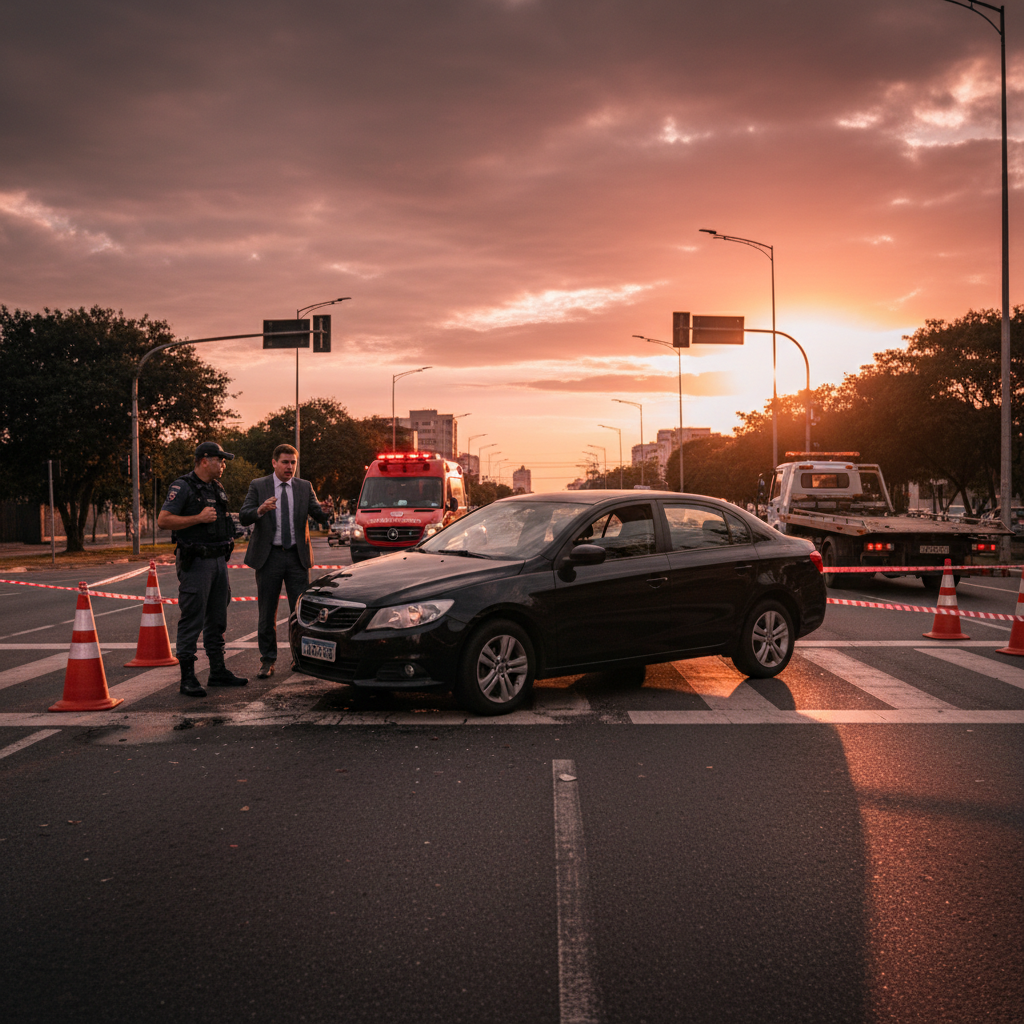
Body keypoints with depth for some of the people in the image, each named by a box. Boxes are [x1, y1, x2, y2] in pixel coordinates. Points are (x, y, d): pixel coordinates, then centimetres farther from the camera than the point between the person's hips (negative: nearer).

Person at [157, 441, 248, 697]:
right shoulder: (182, 487, -9)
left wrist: (228, 537, 15)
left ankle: (218, 671, 21)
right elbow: (163, 520, -17)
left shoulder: (217, 489, 16)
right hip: (195, 562, -8)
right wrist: (199, 518, -20)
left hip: (218, 561, 8)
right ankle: (188, 678, -1)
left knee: (217, 620, 13)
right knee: (192, 621, -6)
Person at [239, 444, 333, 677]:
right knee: (267, 612, 5)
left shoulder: (304, 487, 7)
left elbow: (320, 516, -2)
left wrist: (326, 511, -26)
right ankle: (267, 660, 15)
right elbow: (243, 517, -10)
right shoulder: (258, 486, 1)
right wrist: (260, 510, -32)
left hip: (297, 556, 2)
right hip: (269, 556, -1)